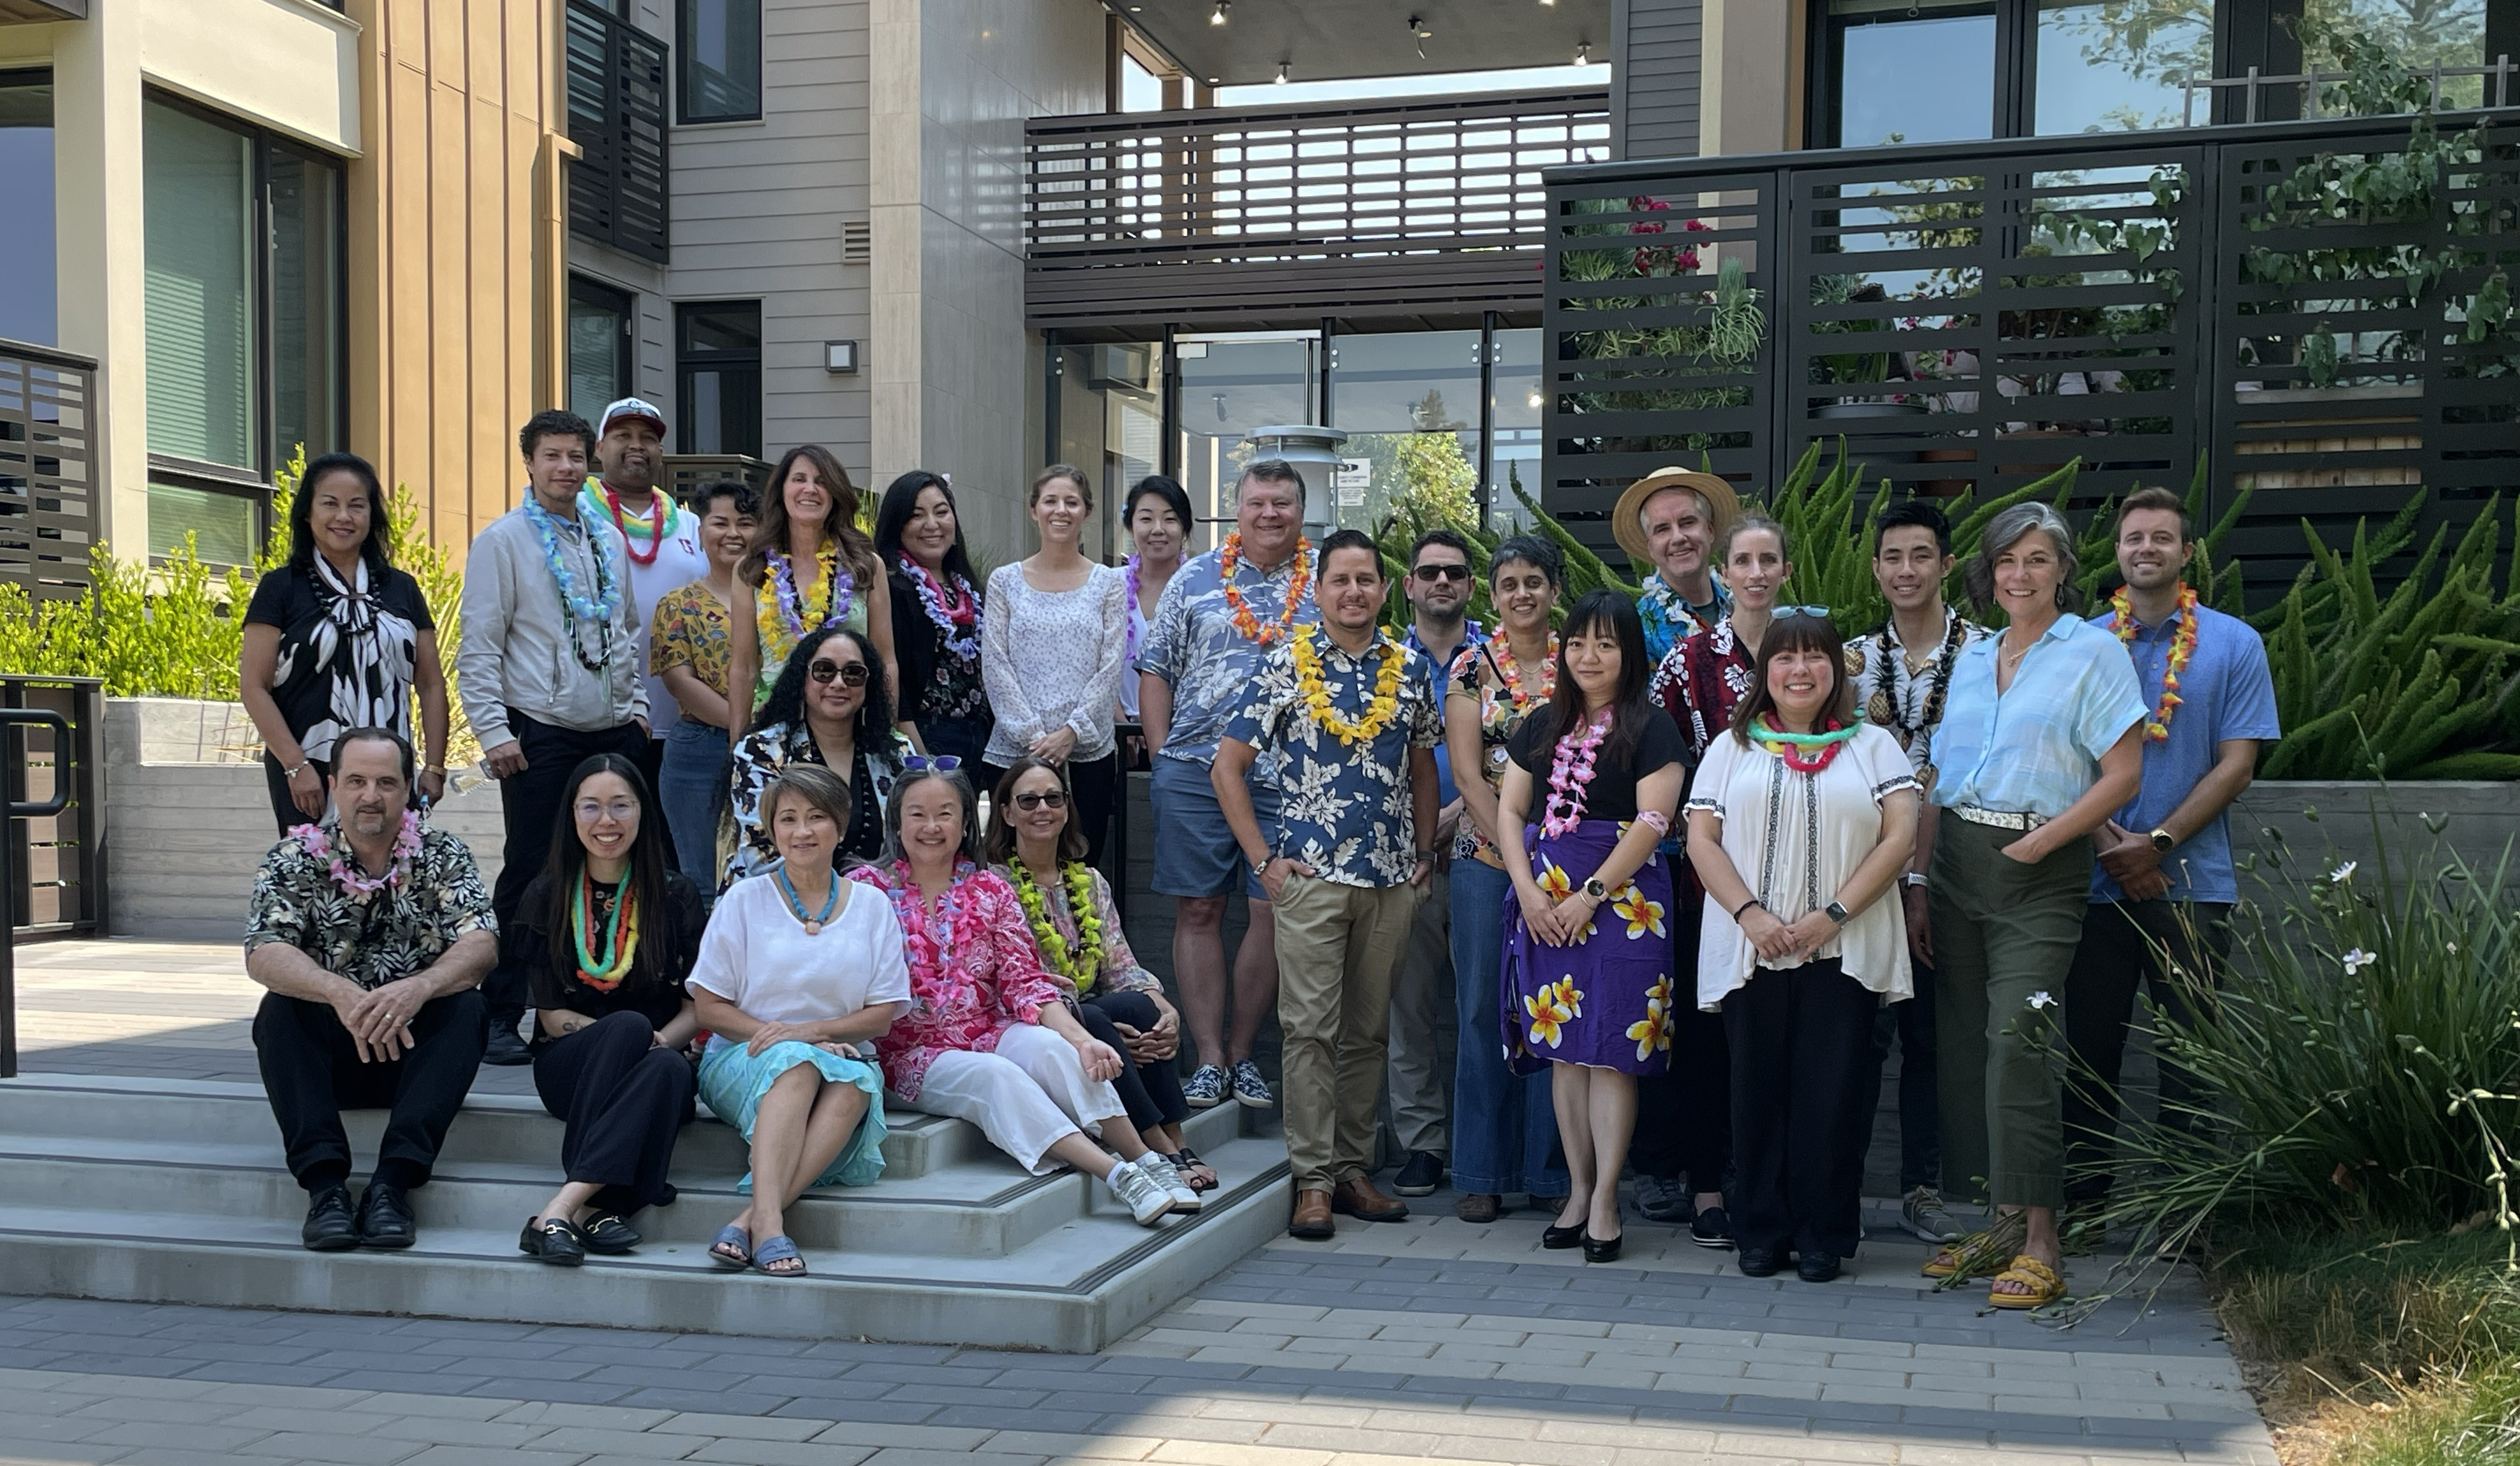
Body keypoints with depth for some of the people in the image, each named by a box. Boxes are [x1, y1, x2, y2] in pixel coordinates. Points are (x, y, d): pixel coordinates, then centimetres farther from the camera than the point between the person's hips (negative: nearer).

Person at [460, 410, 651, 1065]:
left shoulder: (609, 540, 15)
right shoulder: (503, 539, -2)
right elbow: (478, 648, -6)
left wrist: (636, 704, 12)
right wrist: (494, 730, -13)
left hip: (614, 733, 5)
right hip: (540, 734, -5)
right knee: (530, 873, -4)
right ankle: (501, 1017, 2)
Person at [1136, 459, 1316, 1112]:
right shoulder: (1194, 580, 9)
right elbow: (1156, 670, 11)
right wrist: (1162, 756, 3)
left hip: (1290, 779, 0)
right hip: (1194, 772, 0)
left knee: (1273, 912, 1)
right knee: (1198, 910, 1)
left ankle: (1243, 1053, 13)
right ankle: (1209, 1057, 7)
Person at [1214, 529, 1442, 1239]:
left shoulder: (1409, 668, 9)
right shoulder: (1287, 664, -1)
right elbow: (1228, 766, 0)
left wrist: (1425, 852, 10)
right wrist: (1263, 859, -4)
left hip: (1391, 880, 3)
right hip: (1310, 875, -3)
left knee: (1369, 1030, 9)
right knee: (1310, 1028, -3)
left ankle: (1353, 1168, 18)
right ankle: (1313, 1180, 2)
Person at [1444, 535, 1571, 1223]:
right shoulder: (1472, 668, 3)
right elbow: (1467, 772, -4)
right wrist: (1516, 853, -12)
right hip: (1486, 856, -1)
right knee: (1484, 1007, 1)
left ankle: (1550, 1172, 12)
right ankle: (1481, 1174, 10)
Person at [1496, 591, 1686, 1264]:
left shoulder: (1651, 729, -1)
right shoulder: (1542, 725, 14)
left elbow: (1652, 820, -9)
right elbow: (1510, 809, 11)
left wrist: (1591, 895, -14)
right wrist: (1529, 891, -3)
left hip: (1620, 900, -5)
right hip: (1543, 901, 5)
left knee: (1611, 1049, -5)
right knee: (1562, 1047, 6)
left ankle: (1605, 1198, 0)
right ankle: (1578, 1188, 14)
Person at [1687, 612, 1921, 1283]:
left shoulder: (1873, 746, 10)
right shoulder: (1731, 748, 12)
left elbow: (1900, 835, 0)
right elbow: (1701, 838, 4)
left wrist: (1834, 914, -10)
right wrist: (1750, 914, -10)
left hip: (1844, 949, -1)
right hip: (1752, 948, 1)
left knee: (1833, 1094, -1)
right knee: (1759, 1091, 3)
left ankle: (1824, 1237, 9)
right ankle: (1760, 1233, 12)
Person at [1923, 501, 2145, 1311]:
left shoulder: (2094, 652, -1)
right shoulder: (1973, 657, 16)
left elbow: (2123, 775, -7)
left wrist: (2036, 843, -12)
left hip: (2040, 872, -6)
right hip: (1957, 859, 6)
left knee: (2016, 1037, -16)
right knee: (1965, 1041, 5)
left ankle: (2040, 1243, -12)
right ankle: (2002, 1225, 14)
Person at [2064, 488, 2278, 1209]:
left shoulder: (2234, 644, 3)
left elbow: (2237, 763, -3)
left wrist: (2158, 843, -12)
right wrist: (2107, 842, -10)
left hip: (2190, 881, -1)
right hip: (2095, 878, 2)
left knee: (2188, 1060, 4)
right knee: (2089, 1049, 7)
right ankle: (2083, 1204, 16)